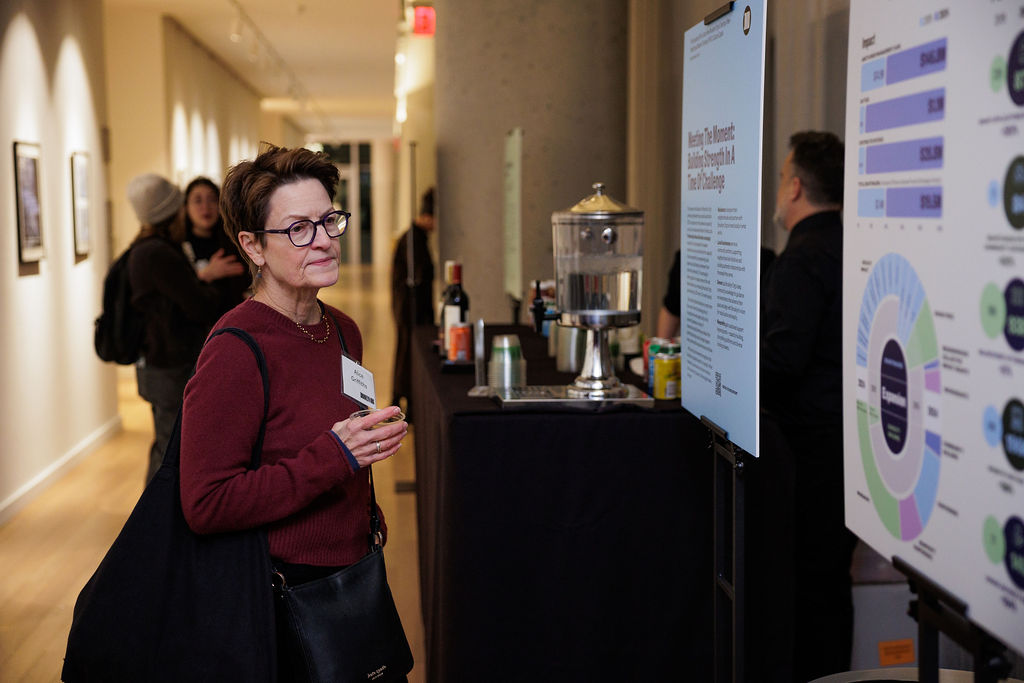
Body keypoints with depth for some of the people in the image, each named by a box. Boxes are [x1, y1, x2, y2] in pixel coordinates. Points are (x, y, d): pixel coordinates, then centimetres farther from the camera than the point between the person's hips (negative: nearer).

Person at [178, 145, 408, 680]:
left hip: (348, 572, 8)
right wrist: (335, 456, -26)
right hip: (280, 594, -8)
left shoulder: (342, 331, 6)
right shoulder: (235, 353, -20)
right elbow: (206, 506, -24)